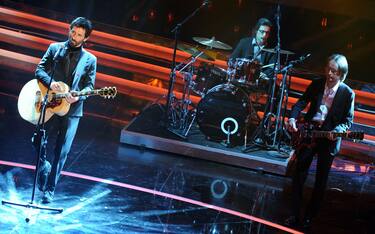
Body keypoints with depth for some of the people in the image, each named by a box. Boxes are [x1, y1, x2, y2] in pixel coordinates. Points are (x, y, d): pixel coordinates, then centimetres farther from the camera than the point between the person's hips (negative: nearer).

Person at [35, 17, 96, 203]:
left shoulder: (90, 60, 6)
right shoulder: (55, 48, 7)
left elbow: (89, 86, 3)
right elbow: (39, 70, 2)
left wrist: (78, 96, -18)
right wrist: (50, 82, -19)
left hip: (72, 110, -1)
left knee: (62, 151, -4)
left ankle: (49, 190, 2)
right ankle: (43, 176, 28)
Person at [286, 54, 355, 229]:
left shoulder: (347, 94, -9)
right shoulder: (316, 85, -1)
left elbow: (348, 121, -6)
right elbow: (301, 103, 2)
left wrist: (337, 131, -24)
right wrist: (292, 118, -16)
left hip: (329, 140, -2)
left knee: (320, 182, 7)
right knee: (298, 176, 3)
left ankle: (309, 218, 20)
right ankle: (296, 215, 14)